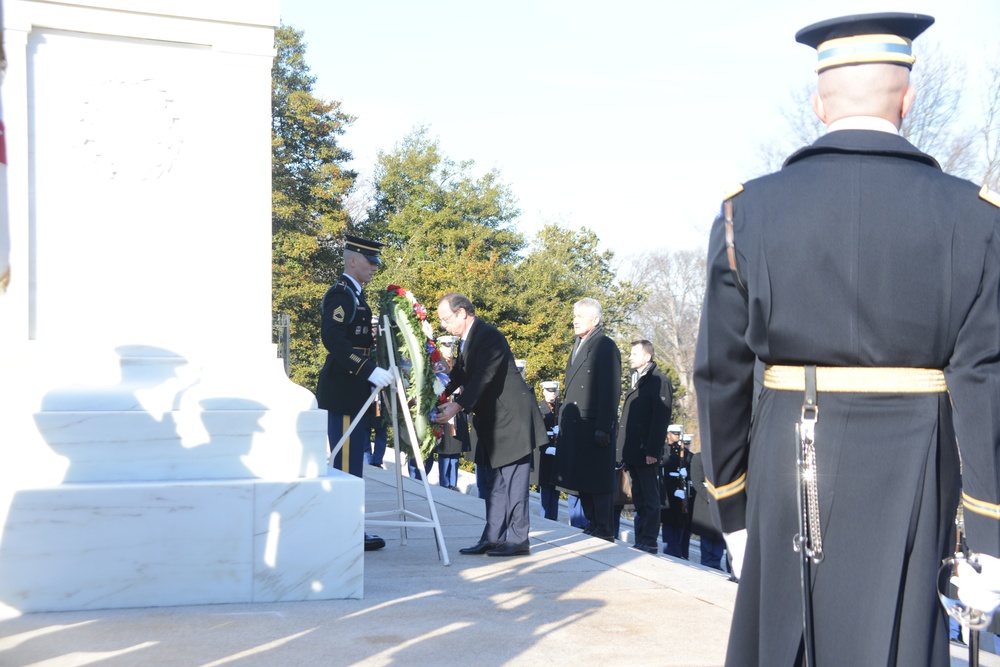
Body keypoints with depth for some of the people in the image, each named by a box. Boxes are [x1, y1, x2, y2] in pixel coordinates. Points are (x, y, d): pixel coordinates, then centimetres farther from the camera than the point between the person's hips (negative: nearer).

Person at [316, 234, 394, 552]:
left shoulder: (356, 295, 20)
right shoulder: (340, 293, -12)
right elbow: (333, 338, -25)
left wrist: (377, 371, 18)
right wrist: (369, 370, -30)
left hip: (355, 391, 10)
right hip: (344, 391, -10)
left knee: (353, 460, 12)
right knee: (347, 462, -7)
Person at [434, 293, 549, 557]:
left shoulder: (489, 336, -17)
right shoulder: (467, 340, 14)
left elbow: (483, 378, -26)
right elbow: (458, 376, 15)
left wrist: (457, 406, -33)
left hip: (512, 419, -10)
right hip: (494, 422, 10)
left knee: (512, 481, -6)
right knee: (497, 481, 11)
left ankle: (518, 540, 0)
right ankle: (493, 538, 14)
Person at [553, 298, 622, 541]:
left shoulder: (606, 347, -9)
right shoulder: (579, 344, 17)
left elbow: (611, 391, -15)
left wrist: (603, 428, -20)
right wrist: (564, 418, 13)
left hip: (594, 427, -8)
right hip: (574, 426, 8)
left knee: (598, 482, -3)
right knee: (581, 480, 11)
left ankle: (605, 531, 4)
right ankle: (593, 525, 19)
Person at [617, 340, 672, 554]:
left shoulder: (659, 381, -8)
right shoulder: (637, 381, 20)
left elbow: (660, 418, -15)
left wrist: (652, 450, -20)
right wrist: (625, 449, 15)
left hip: (646, 452, -9)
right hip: (632, 452, 9)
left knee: (649, 498, -4)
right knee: (639, 498, 12)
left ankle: (649, 542, -1)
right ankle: (640, 541, 16)